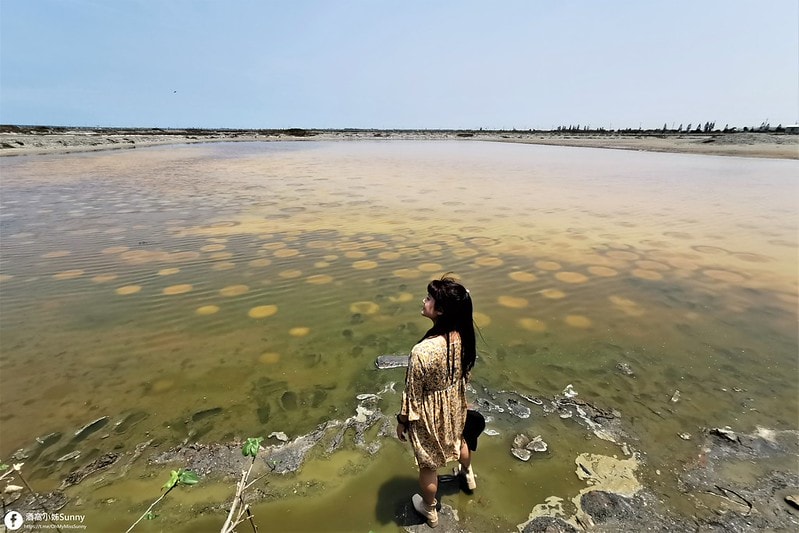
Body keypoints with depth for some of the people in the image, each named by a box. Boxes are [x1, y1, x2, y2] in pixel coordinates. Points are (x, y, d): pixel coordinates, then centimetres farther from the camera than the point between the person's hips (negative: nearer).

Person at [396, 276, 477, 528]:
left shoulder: (422, 351, -39)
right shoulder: (464, 335, -19)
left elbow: (412, 394, -23)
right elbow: (465, 373, 0)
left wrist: (402, 421, -5)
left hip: (430, 413, -6)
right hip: (455, 403, 6)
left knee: (428, 463, 23)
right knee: (457, 439, 37)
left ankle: (429, 510, 51)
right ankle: (467, 475, 68)